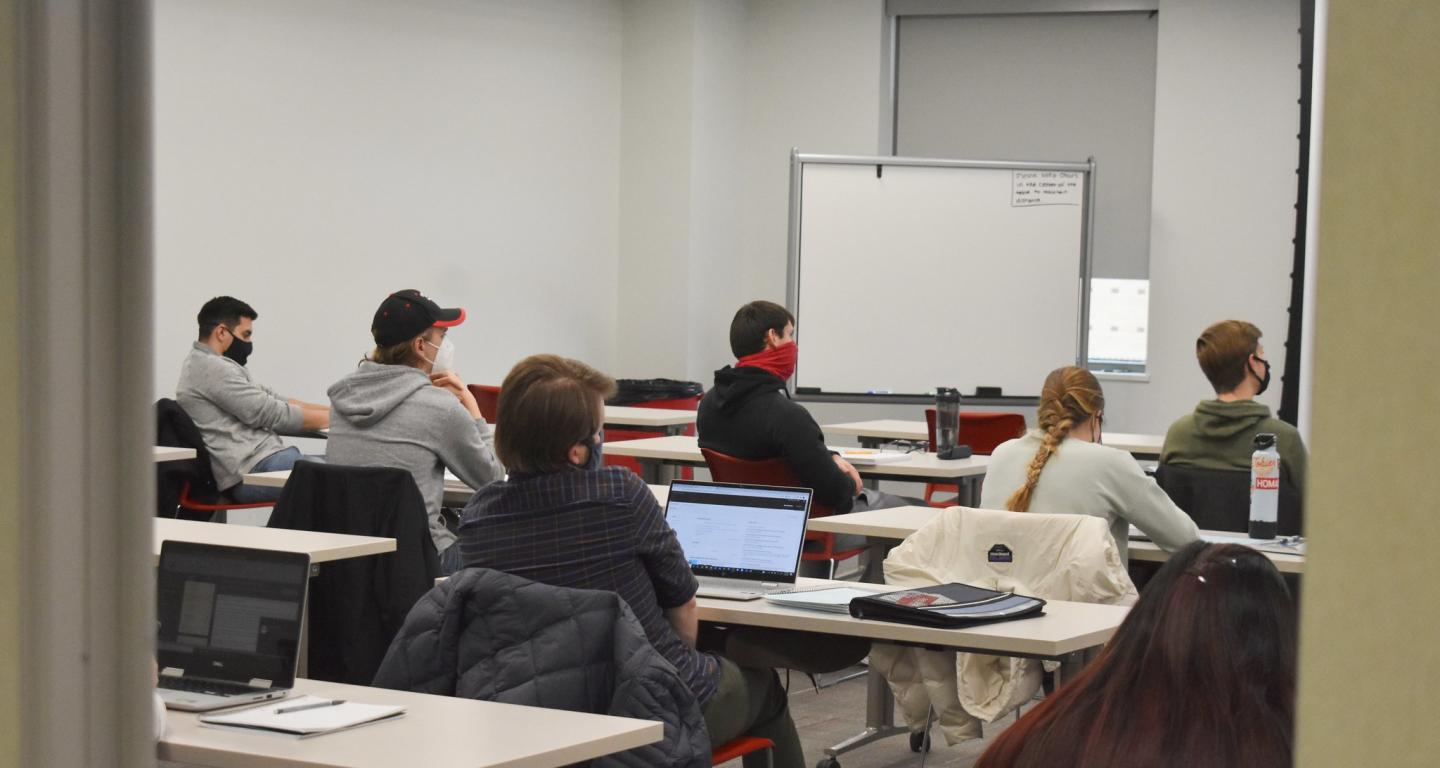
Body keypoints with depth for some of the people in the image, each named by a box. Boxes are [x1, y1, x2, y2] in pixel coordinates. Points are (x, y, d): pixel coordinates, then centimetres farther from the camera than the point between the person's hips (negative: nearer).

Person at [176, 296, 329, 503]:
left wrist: (333, 409, 13)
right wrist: (334, 417, -4)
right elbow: (273, 415, -12)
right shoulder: (212, 369, -11)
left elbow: (272, 399, 21)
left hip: (261, 459, 11)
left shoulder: (205, 365, 22)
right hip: (254, 471, -11)